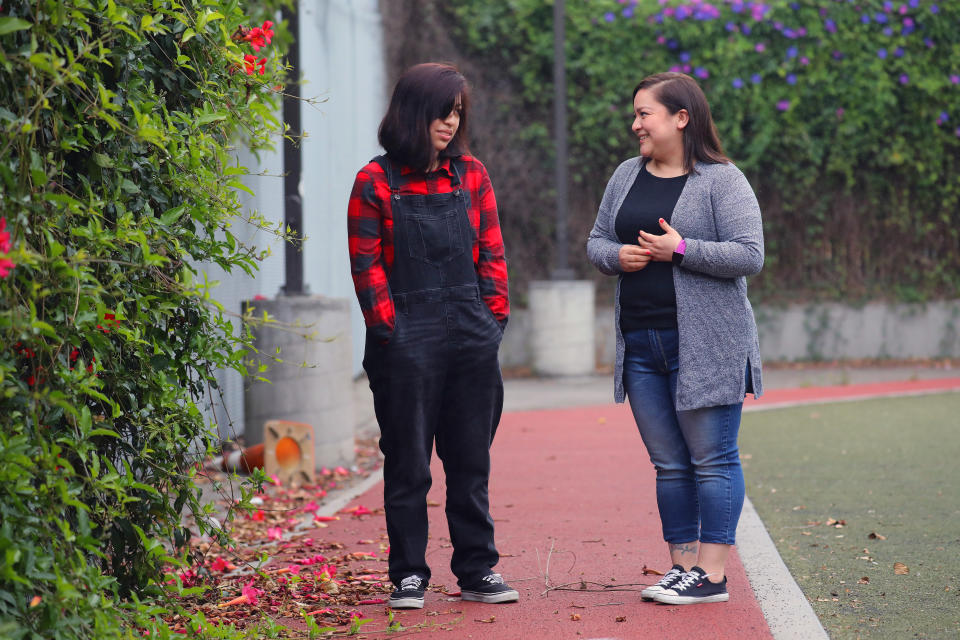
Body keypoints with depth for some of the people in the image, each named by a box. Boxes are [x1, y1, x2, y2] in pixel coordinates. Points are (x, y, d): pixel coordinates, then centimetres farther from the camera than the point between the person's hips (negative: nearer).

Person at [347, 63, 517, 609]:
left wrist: (495, 317, 3)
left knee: (471, 460, 9)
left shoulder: (471, 175, 9)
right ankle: (409, 575, 10)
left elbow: (491, 251, 11)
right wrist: (388, 328, -10)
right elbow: (367, 263, -4)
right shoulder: (376, 182, -3)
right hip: (408, 339, -4)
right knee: (408, 462, 2)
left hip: (472, 338, 4)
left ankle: (478, 571, 16)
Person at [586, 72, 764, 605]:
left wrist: (681, 250, -18)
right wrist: (617, 256, -4)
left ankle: (711, 575, 0)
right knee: (669, 463, 10)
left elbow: (750, 255, -12)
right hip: (641, 347, 6)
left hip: (706, 346, -6)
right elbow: (596, 241, 18)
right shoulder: (627, 176, 13)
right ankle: (682, 566, 16)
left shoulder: (722, 181, -6)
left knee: (712, 460, -2)